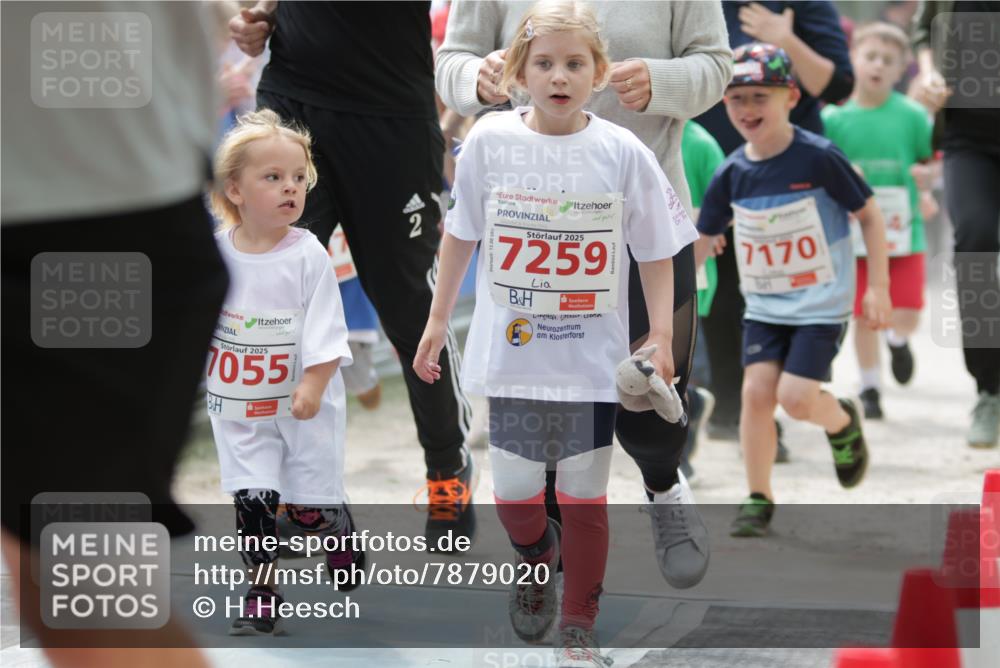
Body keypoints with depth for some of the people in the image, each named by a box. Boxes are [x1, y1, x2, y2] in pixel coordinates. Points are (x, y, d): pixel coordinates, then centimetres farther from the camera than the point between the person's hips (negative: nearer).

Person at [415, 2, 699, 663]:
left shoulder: (623, 153, -8)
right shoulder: (490, 140, -5)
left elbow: (658, 252, 1)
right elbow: (461, 234, 8)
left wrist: (661, 338, -7)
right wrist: (438, 319, 12)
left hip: (592, 356, -1)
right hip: (511, 352, 1)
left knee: (584, 497, 5)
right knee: (515, 493, 5)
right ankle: (536, 555, 39)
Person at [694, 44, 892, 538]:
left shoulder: (819, 158, -14)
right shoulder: (732, 173, -1)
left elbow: (870, 216, -6)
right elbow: (703, 239, 7)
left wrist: (877, 287, -10)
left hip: (821, 305, -4)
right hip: (763, 305, 4)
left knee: (795, 397, -14)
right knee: (756, 391, -10)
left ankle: (843, 424, 21)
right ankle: (758, 499, 4)